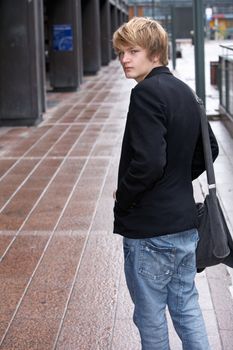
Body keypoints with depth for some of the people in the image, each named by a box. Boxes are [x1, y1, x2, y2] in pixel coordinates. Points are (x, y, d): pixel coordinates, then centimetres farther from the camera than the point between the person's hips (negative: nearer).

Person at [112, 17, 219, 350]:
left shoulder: (147, 93, -18)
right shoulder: (184, 91, 9)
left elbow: (148, 162, -27)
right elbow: (209, 150, 18)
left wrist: (122, 198, -11)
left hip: (150, 229, -9)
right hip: (186, 224, 9)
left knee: (150, 316, 8)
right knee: (187, 308, 18)